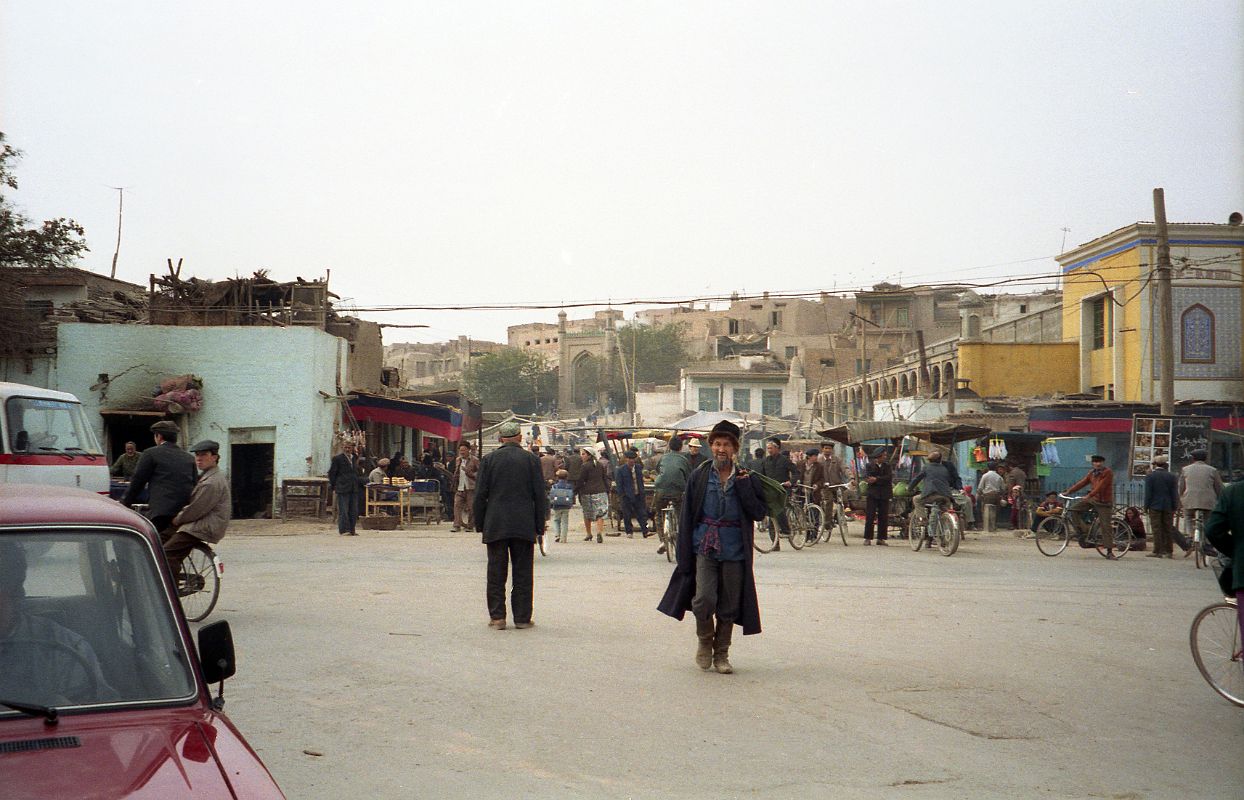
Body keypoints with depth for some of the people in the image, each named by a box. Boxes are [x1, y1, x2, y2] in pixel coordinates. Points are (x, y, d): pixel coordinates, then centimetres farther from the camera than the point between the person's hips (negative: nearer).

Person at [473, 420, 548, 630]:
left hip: (495, 526, 0)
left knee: (496, 573, 5)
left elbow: (480, 495, 1)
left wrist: (479, 524, 9)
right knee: (522, 572, 5)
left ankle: (497, 616, 5)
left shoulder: (489, 459, 1)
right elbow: (540, 495, 1)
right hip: (524, 526, 0)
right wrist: (540, 526, 7)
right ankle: (522, 617, 6)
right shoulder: (532, 459, 1)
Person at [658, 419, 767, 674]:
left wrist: (742, 486, -11)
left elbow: (759, 513, -2)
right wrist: (684, 555, -1)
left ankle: (721, 654, 22)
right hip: (704, 547, -1)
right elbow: (687, 517, 4)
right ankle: (704, 640, 14)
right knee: (704, 600, -14)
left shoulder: (747, 479, 6)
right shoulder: (699, 477, 3)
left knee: (729, 606, 6)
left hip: (734, 550, 1)